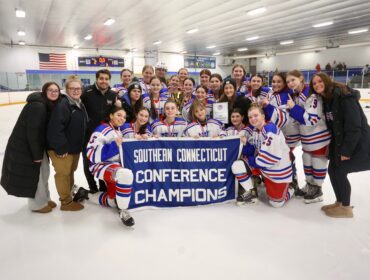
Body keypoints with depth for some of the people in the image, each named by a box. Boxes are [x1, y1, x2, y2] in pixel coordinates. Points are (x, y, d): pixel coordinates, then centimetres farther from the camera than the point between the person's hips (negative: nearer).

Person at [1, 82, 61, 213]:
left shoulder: (51, 105, 3)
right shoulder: (37, 106, -26)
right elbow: (32, 131, -26)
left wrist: (41, 150, 7)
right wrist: (37, 154, -20)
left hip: (38, 144, 9)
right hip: (24, 146, -9)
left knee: (44, 172, 19)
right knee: (33, 175, 5)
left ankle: (44, 198, 37)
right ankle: (37, 204, 23)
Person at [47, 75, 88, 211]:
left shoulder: (80, 104, 9)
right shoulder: (62, 104, -22)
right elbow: (55, 128, -28)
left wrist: (80, 145, 16)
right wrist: (61, 148, -25)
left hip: (75, 147, 9)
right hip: (62, 149, -9)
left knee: (70, 172, 22)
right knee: (63, 174, 4)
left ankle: (68, 195, 40)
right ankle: (66, 202, 18)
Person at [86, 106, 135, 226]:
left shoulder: (119, 130, 11)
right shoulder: (102, 130, -15)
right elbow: (92, 155, -22)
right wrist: (114, 145, -27)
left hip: (115, 167, 9)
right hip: (101, 166, -9)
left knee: (115, 201, 16)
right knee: (126, 174, -40)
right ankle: (123, 211, -22)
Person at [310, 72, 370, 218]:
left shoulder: (344, 96, -21)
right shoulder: (325, 99, 5)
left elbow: (354, 124, -25)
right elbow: (330, 125, 10)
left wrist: (346, 150, -23)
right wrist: (331, 146, 6)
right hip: (341, 142, 8)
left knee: (339, 171, -6)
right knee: (332, 169, 8)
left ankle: (346, 208, 13)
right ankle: (340, 202, 27)